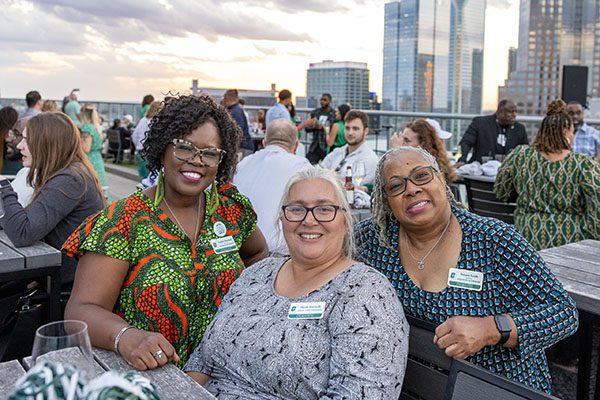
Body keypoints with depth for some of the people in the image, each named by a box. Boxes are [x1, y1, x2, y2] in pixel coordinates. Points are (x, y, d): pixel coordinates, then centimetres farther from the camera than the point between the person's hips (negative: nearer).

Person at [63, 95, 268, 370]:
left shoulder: (232, 208, 3)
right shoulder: (123, 221, -8)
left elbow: (257, 253, 24)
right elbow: (81, 310, -15)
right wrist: (126, 337, -35)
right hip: (144, 378, -2)